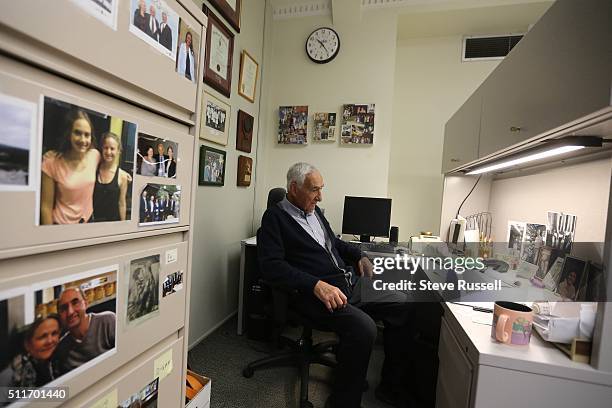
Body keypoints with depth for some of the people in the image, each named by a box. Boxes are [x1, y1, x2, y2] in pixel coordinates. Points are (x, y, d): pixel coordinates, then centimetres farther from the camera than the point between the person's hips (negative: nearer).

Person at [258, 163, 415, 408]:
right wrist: (317, 285, -26)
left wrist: (358, 256, 16)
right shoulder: (275, 217, -6)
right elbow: (271, 265, -18)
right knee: (363, 327, -30)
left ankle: (392, 387, 16)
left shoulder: (314, 210, 17)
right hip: (314, 293, -8)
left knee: (403, 304, 1)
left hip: (348, 281, 8)